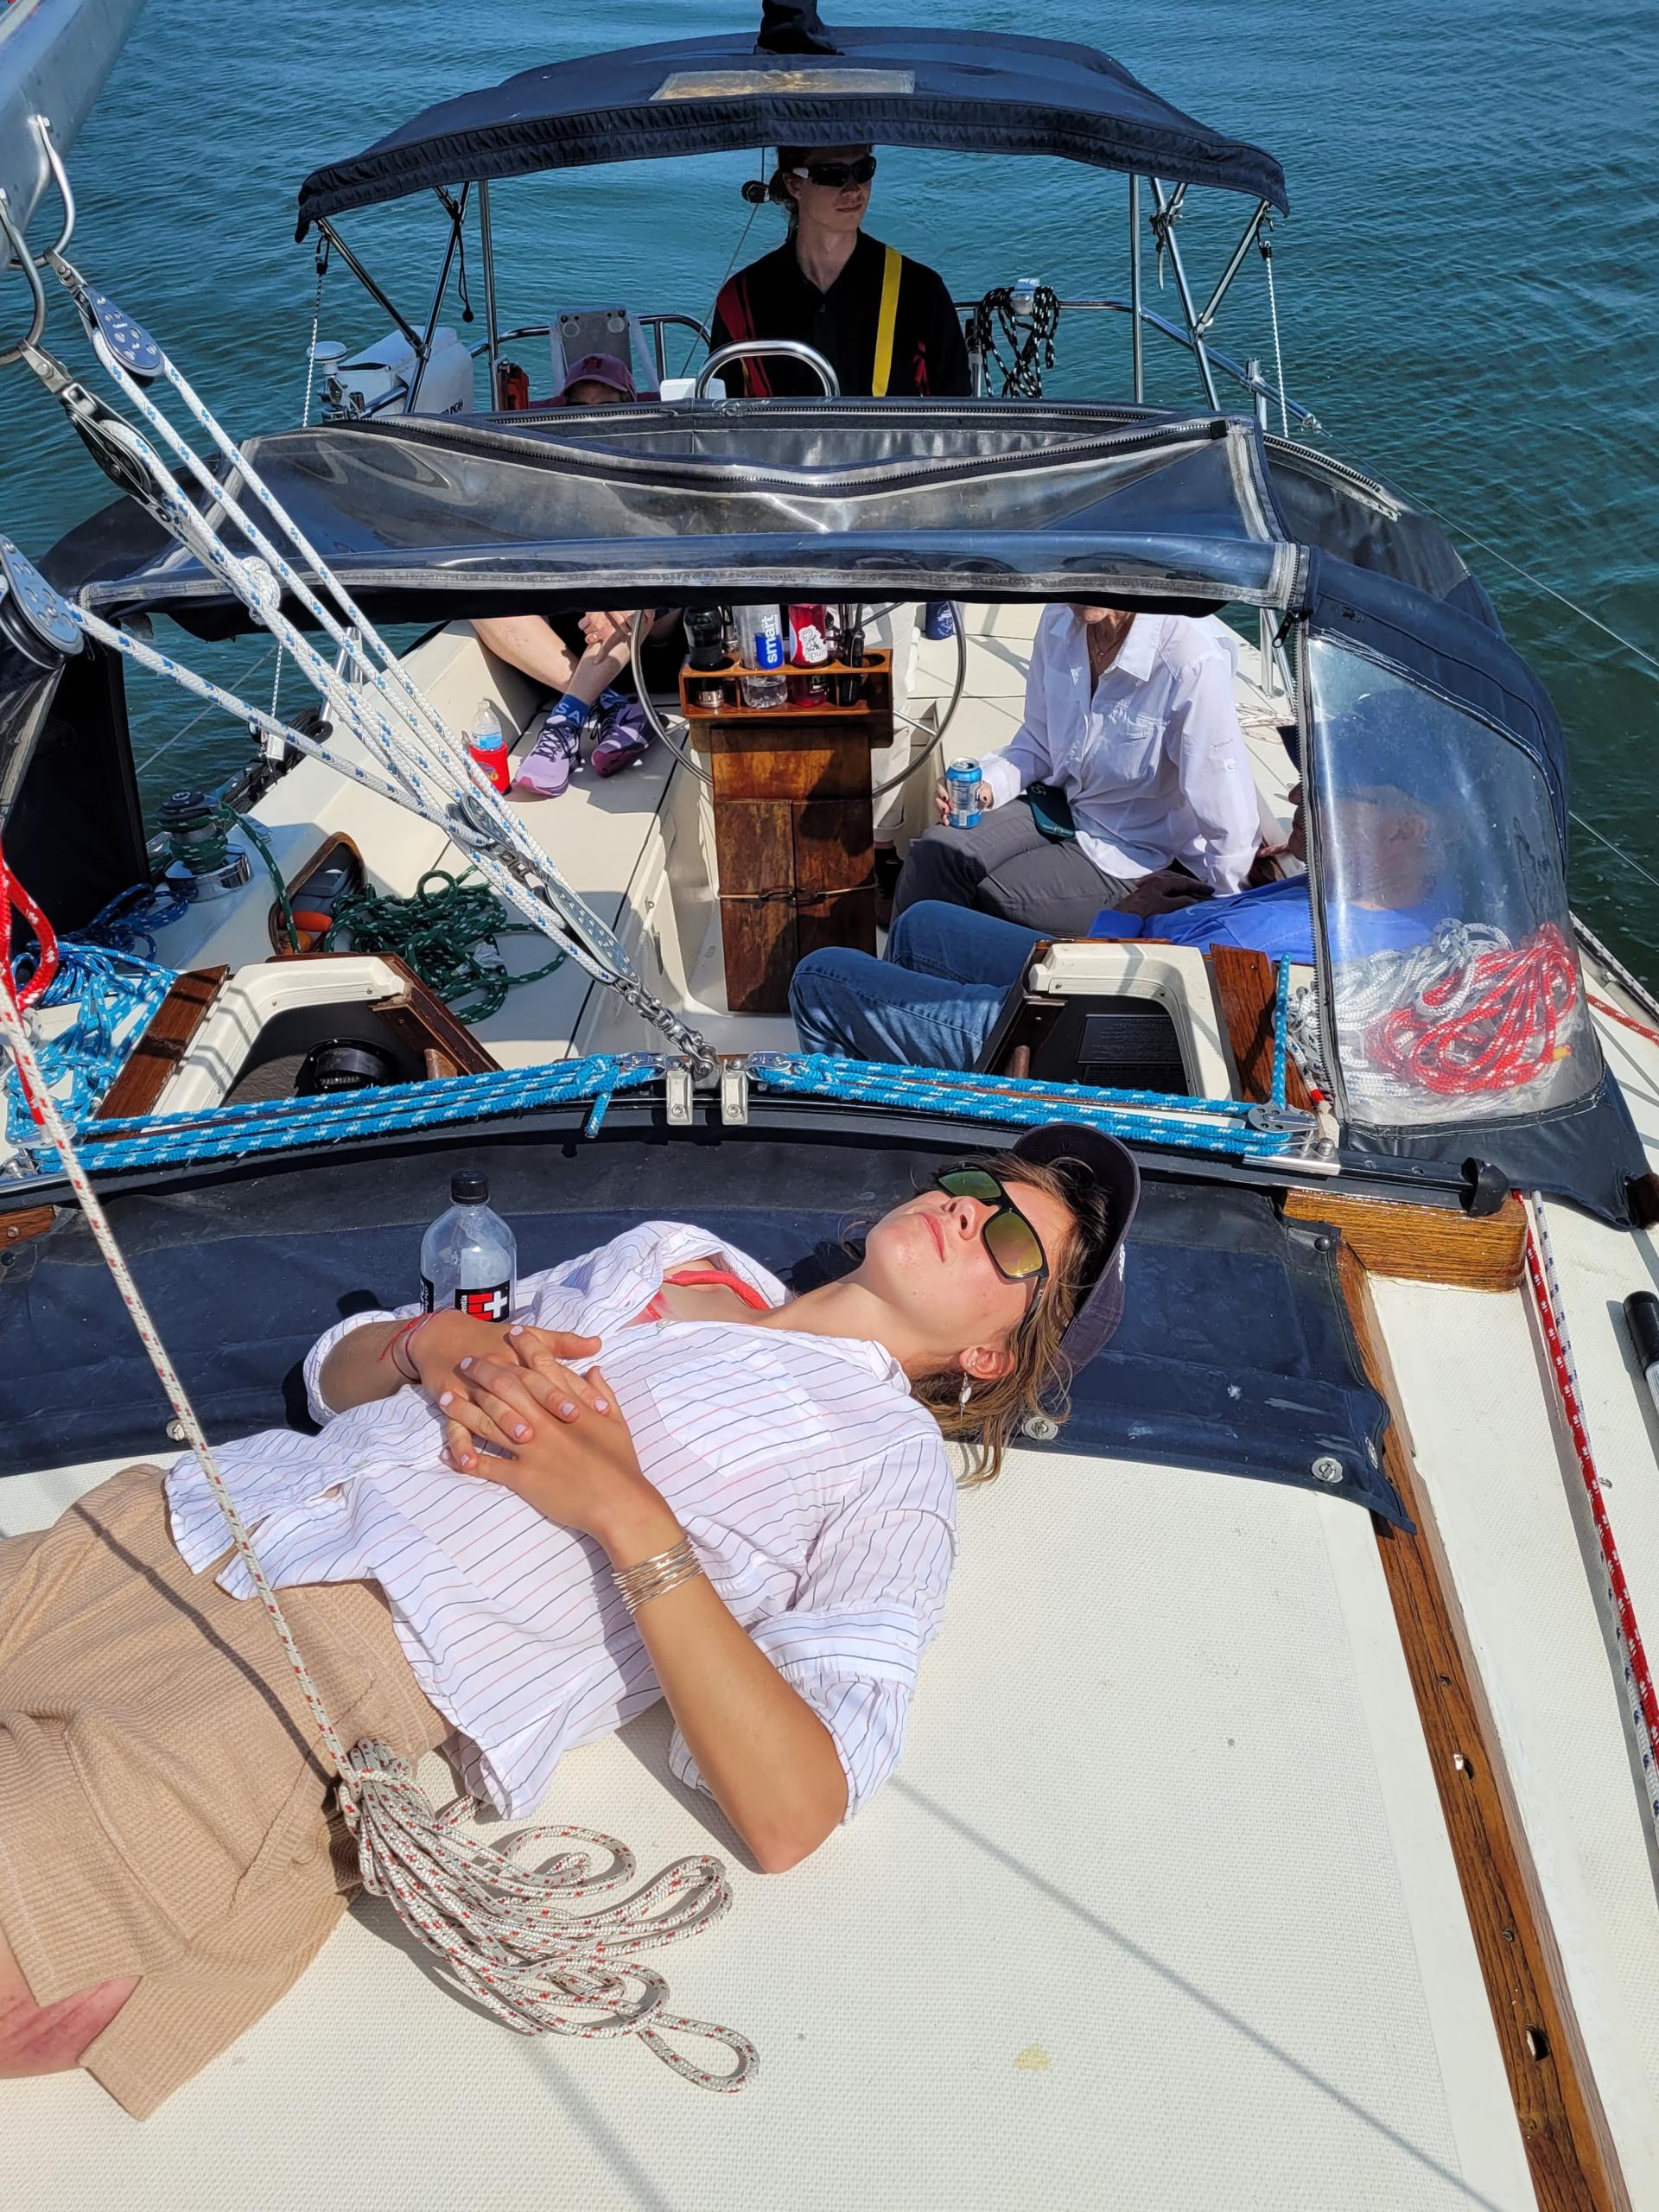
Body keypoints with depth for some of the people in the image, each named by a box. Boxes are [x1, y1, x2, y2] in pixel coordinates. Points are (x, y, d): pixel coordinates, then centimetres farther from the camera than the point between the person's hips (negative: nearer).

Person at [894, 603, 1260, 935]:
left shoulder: (1193, 660, -29)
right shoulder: (1058, 623, -8)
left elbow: (1229, 814, -22)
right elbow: (1038, 741, 8)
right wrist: (988, 783, -11)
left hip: (1128, 853, -5)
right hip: (1058, 801, 5)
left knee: (984, 897, -17)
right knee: (934, 853, -17)